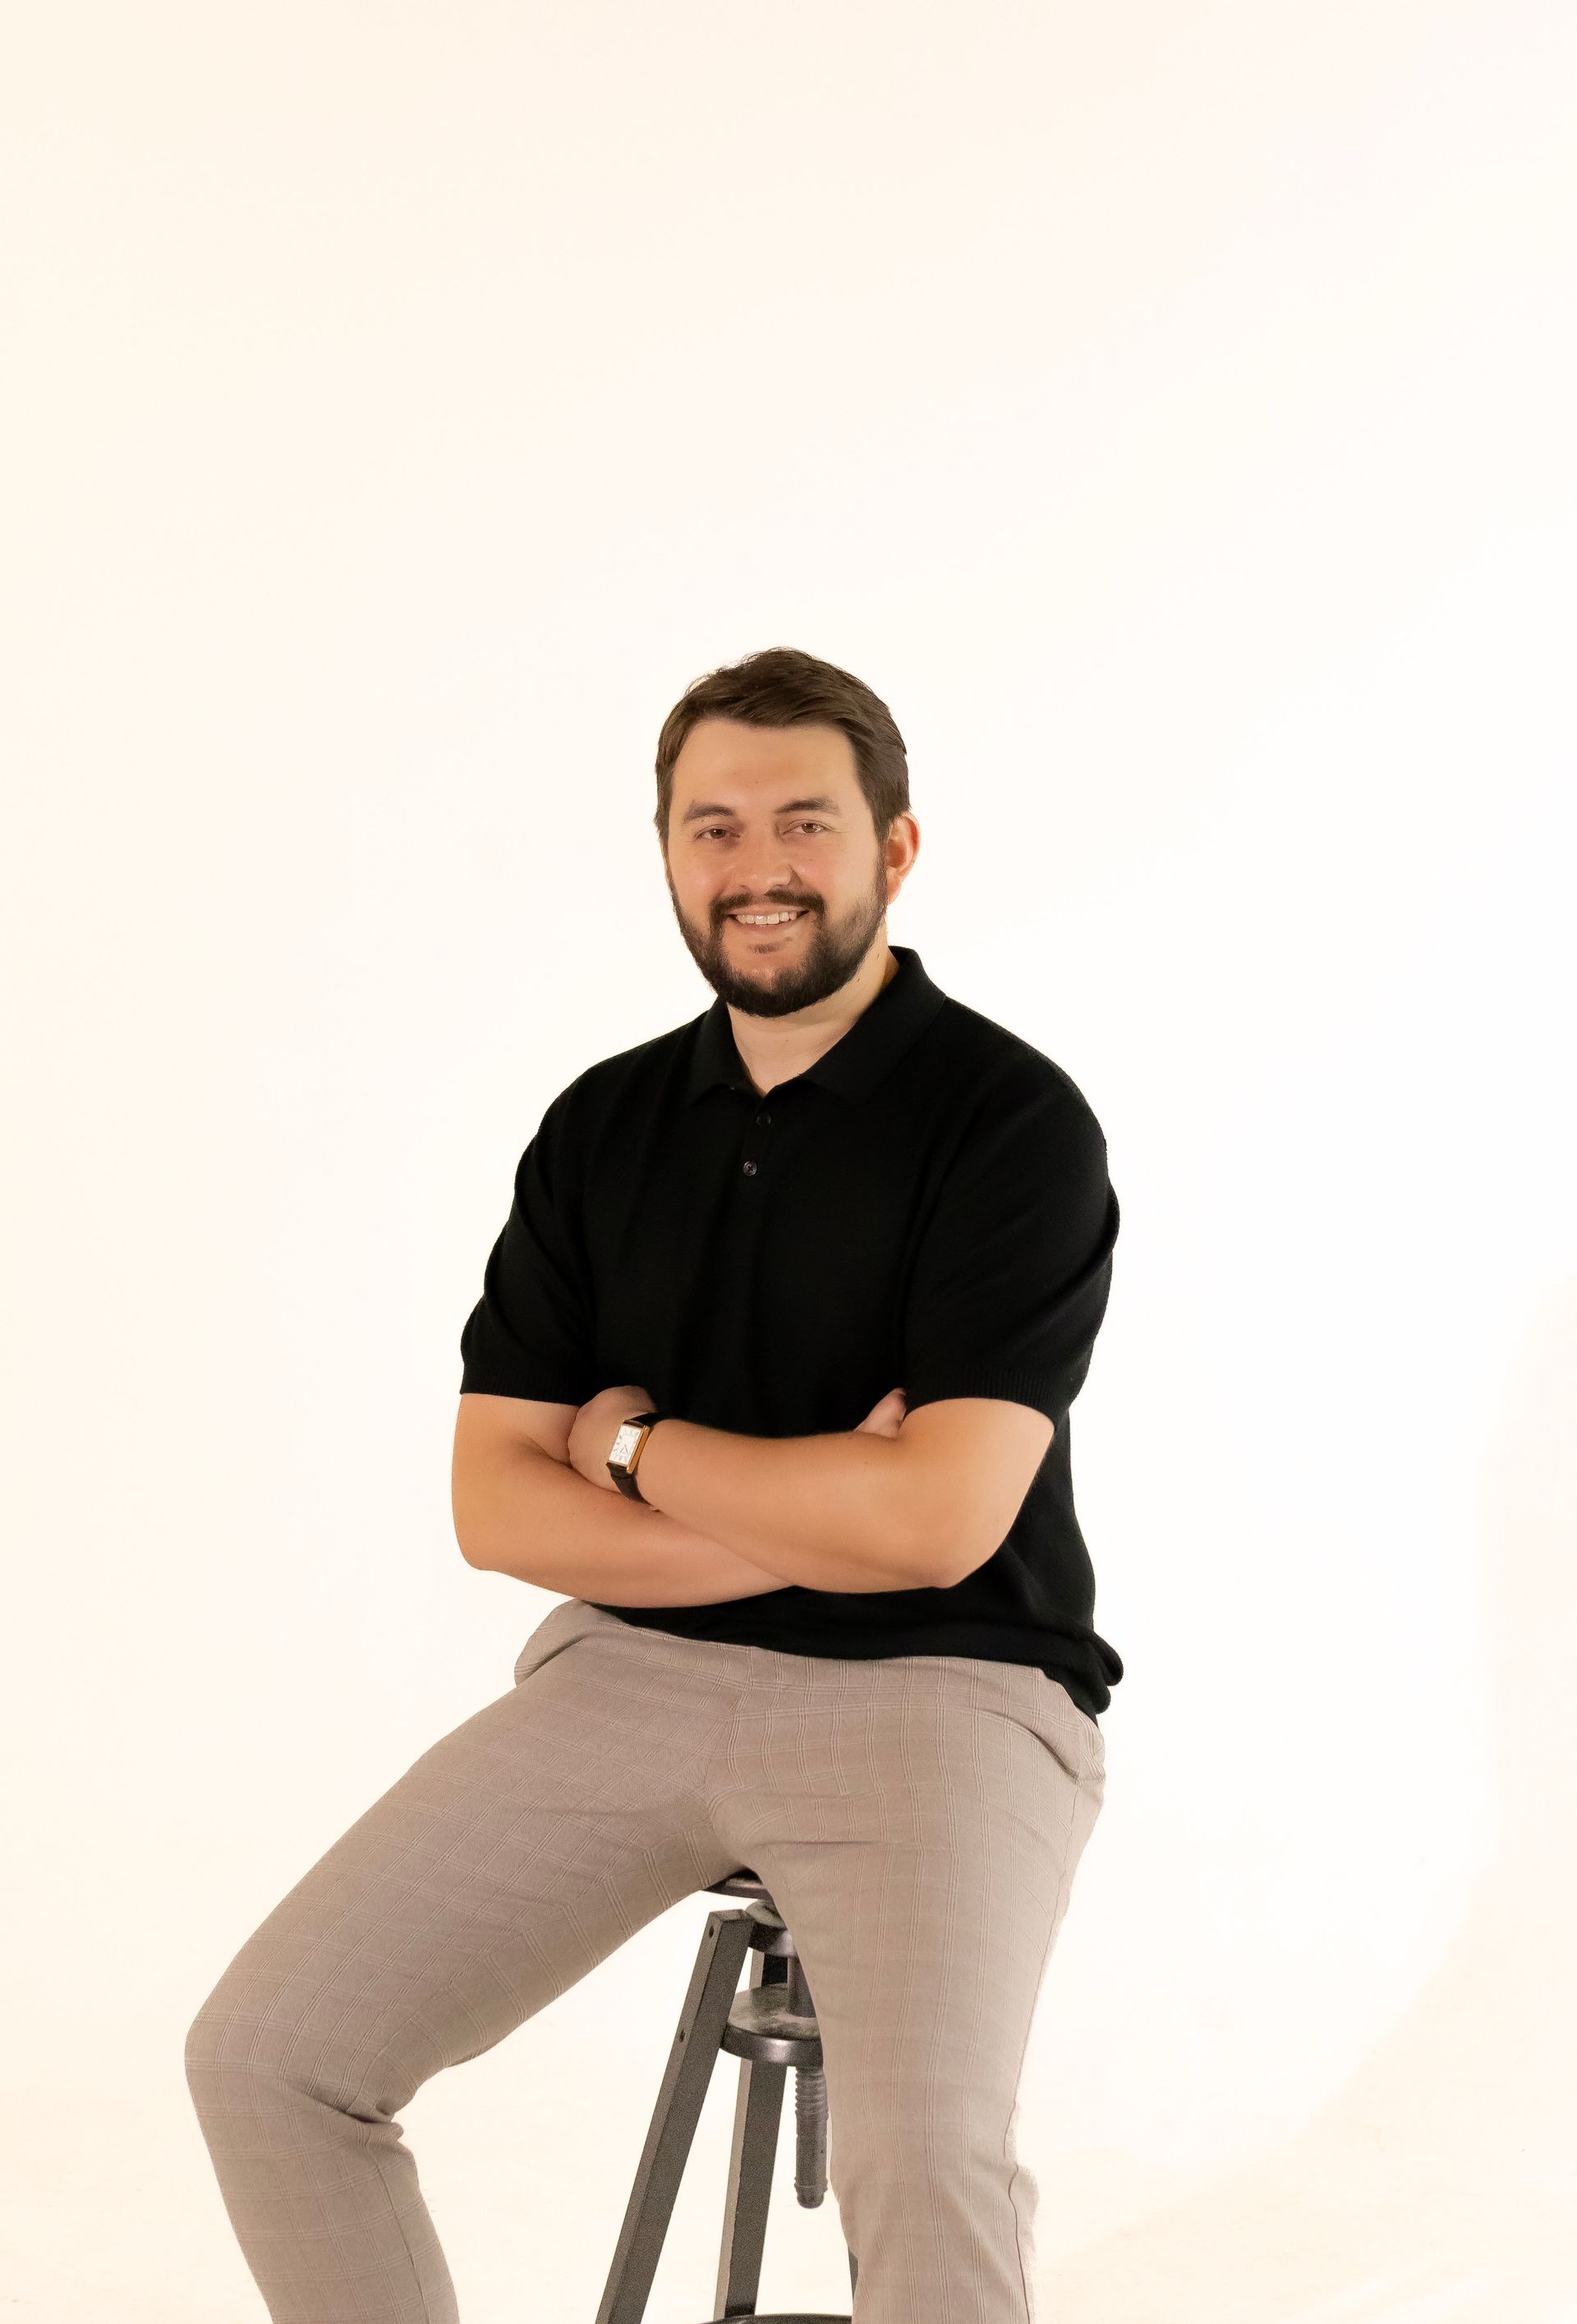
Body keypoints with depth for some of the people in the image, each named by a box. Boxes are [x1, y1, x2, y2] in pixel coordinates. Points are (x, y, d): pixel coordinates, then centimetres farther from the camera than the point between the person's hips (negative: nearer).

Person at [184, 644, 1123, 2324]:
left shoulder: (1010, 1119, -9)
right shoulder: (602, 1128, 8)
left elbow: (935, 1520, -20)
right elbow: (496, 1504, 2)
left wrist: (635, 1444, -6)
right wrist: (807, 1527, -11)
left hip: (932, 1686, -5)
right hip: (638, 1670, 5)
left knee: (924, 2164, -31)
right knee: (264, 2053, -8)